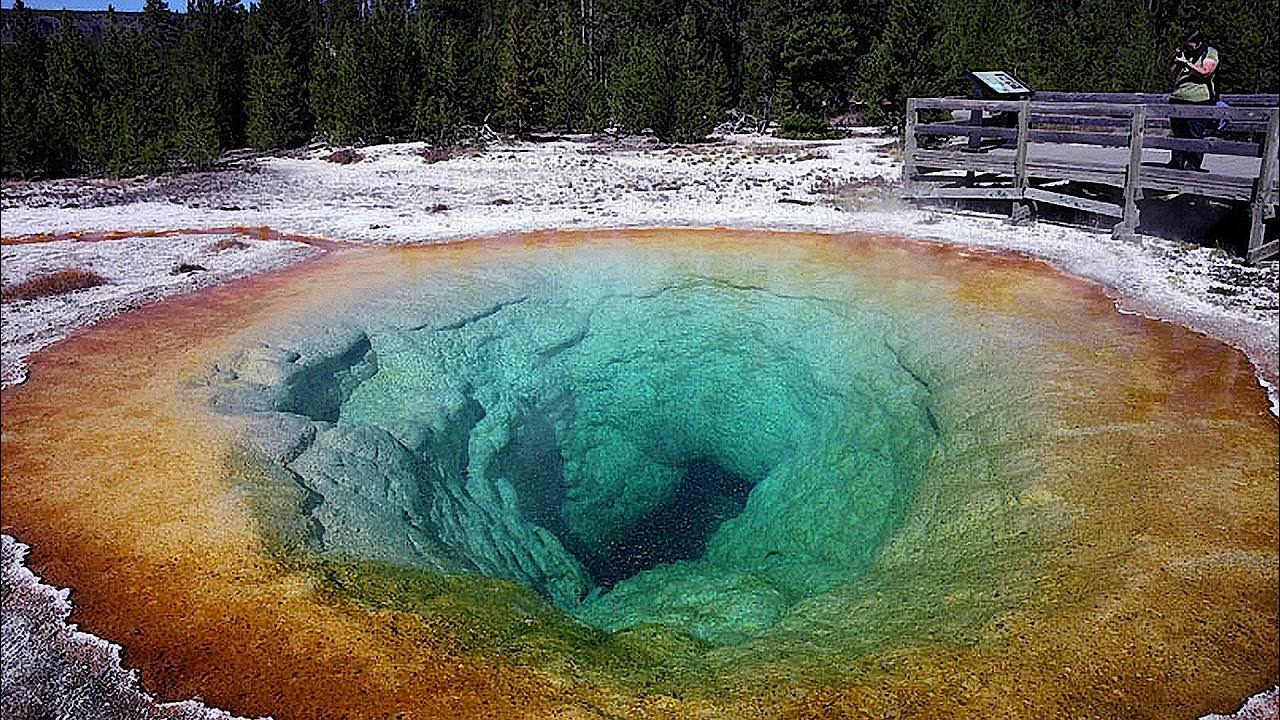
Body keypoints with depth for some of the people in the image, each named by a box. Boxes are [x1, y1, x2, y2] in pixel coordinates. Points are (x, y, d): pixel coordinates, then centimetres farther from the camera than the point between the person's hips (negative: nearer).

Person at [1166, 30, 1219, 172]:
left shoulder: (1210, 53, 5)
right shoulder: (1185, 54, 19)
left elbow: (1205, 72, -12)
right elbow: (1171, 77, 17)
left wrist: (1186, 63, -10)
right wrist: (1177, 61, 3)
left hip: (1198, 101, -5)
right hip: (1178, 99, 5)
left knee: (1195, 135, -6)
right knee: (1178, 134, 6)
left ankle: (1193, 164, -4)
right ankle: (1177, 161, 13)